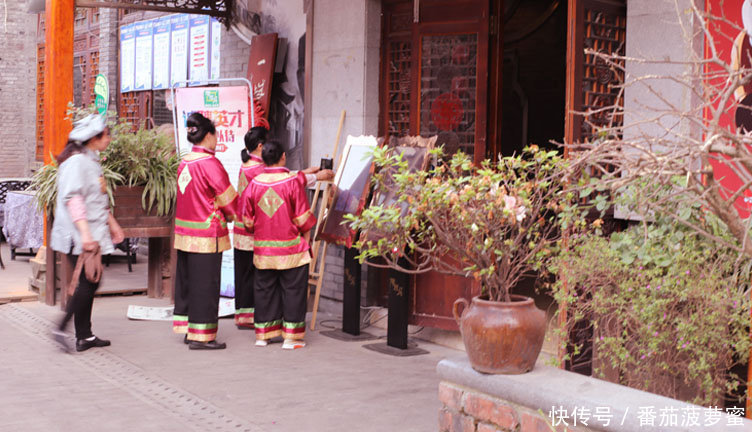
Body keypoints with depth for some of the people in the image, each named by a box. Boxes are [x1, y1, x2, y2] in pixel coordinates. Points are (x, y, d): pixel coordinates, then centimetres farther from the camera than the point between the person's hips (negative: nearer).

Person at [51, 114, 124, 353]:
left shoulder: (91, 161, 17)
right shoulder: (76, 161, -13)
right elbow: (72, 198, -21)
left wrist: (112, 223, 28)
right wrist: (85, 232, -27)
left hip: (92, 232, 10)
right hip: (78, 234, -10)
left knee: (88, 283, 9)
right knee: (89, 282, -12)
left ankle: (85, 335, 13)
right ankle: (62, 328, -9)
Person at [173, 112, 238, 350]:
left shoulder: (184, 162, 8)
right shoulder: (209, 163, -16)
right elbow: (227, 196, -10)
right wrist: (230, 215, 10)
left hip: (184, 231, 8)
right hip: (206, 235, -8)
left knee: (187, 280, 14)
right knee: (205, 284, -2)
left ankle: (188, 330, 23)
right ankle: (201, 336, 3)